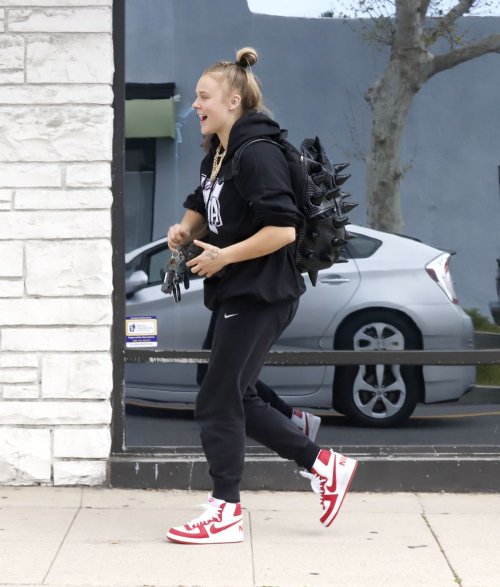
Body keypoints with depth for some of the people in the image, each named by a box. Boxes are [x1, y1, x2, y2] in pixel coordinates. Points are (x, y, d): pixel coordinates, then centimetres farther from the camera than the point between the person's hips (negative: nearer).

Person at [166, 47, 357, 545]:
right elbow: (202, 205, 26)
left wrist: (223, 257, -20)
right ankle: (324, 466, 23)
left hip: (262, 295, -10)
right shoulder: (217, 153, 11)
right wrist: (185, 228, 4)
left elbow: (282, 229, -25)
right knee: (236, 399, 14)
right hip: (236, 294, 10)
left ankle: (225, 512, 7)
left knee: (217, 401, -4)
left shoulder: (258, 154, -19)